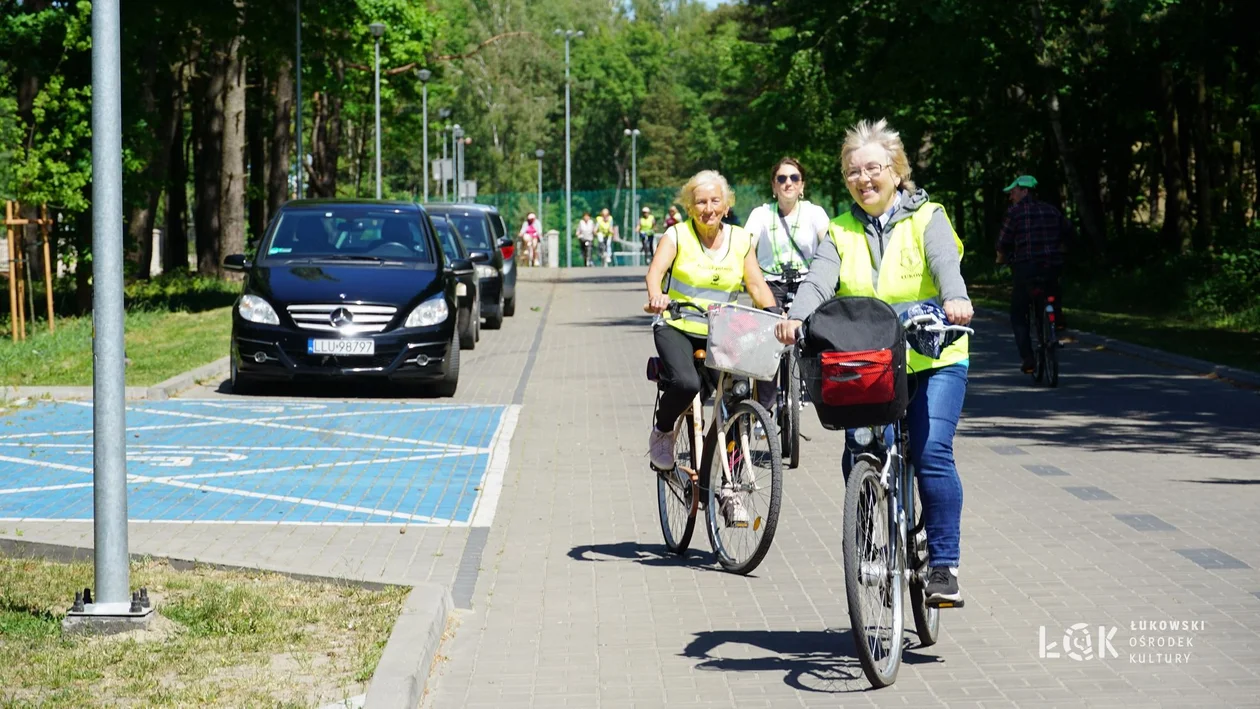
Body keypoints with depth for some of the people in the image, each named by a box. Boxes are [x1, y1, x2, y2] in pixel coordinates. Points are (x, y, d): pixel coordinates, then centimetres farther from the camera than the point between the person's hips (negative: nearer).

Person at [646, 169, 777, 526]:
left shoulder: (740, 240, 8)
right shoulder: (677, 236, -2)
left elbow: (758, 286, 3)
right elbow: (656, 270, -18)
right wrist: (656, 296, -40)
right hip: (677, 328, -3)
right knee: (686, 383, -32)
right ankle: (662, 431, 2)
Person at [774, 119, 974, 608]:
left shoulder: (926, 219, 2)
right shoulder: (842, 232, 10)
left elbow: (945, 261, -19)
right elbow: (819, 280, -8)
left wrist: (955, 299, -41)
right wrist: (796, 317, -29)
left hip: (934, 359, -3)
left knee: (931, 452, -17)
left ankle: (944, 564, -8)